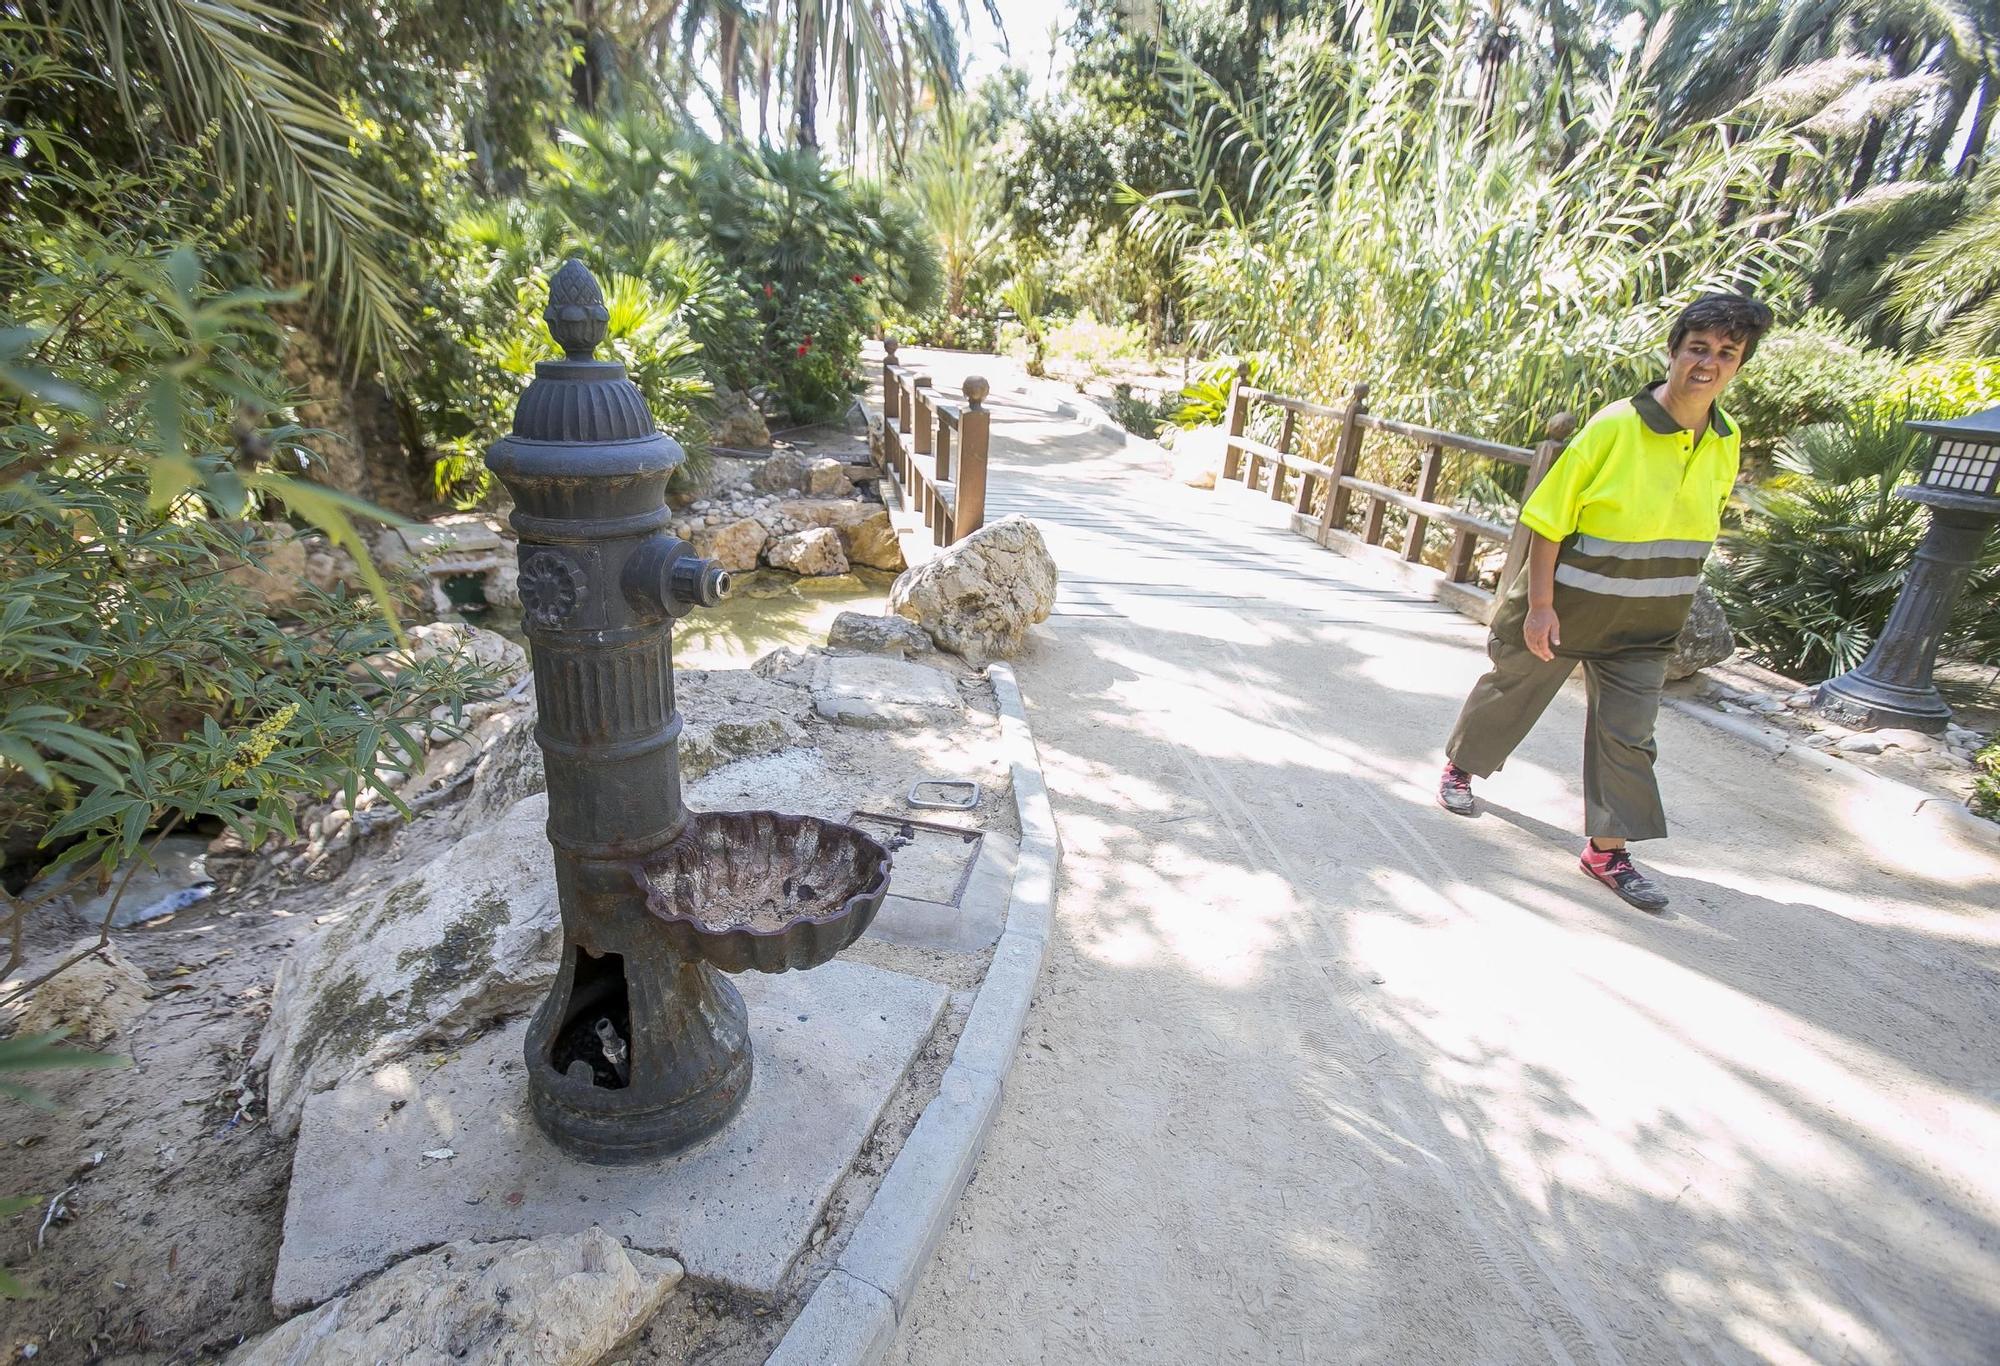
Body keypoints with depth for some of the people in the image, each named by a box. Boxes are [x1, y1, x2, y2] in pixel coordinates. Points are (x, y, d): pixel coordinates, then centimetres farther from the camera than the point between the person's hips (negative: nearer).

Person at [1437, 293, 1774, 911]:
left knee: (1629, 732, 6)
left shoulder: (1725, 443, 1)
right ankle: (1459, 767, 38)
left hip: (1643, 627, 5)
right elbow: (1548, 518, -17)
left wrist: (1672, 605, 15)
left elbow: (1695, 532, 13)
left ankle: (1607, 849, 16)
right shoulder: (1614, 427, -17)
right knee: (1510, 693, 13)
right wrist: (1539, 604, -19)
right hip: (1566, 607, -5)